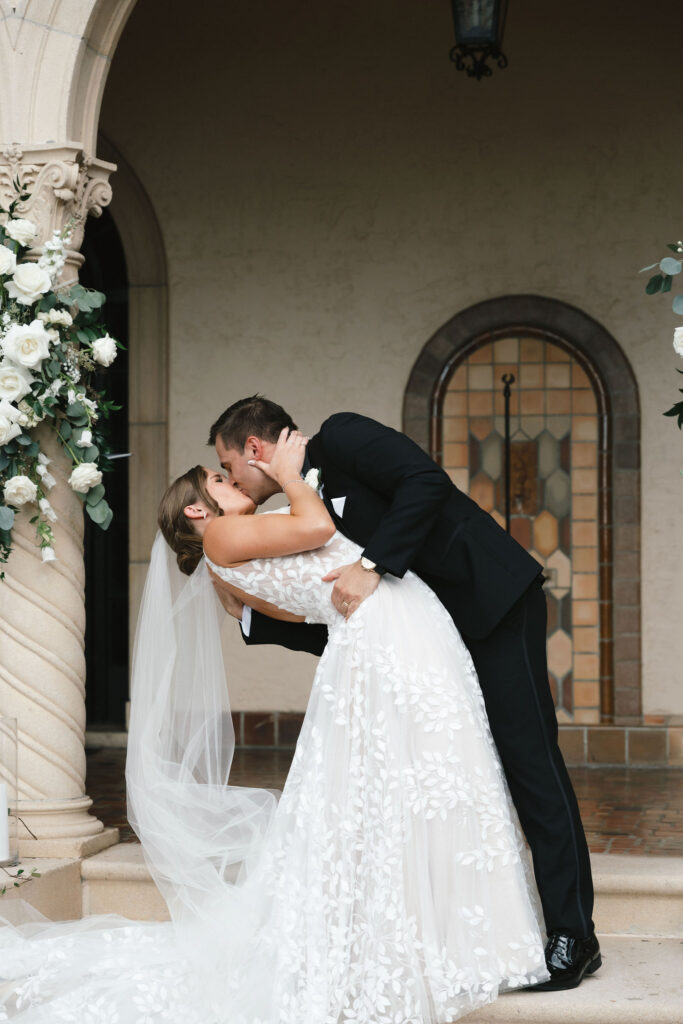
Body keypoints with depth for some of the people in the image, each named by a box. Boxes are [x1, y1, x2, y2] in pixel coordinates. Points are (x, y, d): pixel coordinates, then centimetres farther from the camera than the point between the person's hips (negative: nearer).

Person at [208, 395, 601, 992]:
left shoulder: (340, 437, -5)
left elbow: (426, 481, -22)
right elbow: (333, 635, 14)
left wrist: (372, 566, -24)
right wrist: (245, 612, 10)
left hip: (495, 604, -9)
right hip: (434, 635, 9)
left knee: (527, 756, -8)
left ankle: (573, 936, -5)